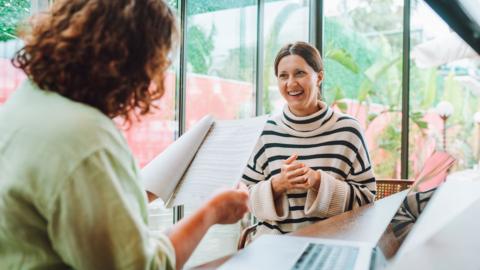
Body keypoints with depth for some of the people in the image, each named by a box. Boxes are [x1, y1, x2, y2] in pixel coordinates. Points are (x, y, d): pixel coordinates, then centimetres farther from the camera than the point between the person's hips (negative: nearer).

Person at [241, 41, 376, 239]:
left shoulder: (347, 130, -2)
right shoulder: (266, 131, 1)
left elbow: (366, 197, 0)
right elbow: (246, 198, 5)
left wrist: (320, 183, -14)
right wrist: (277, 185, -13)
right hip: (273, 240, 1)